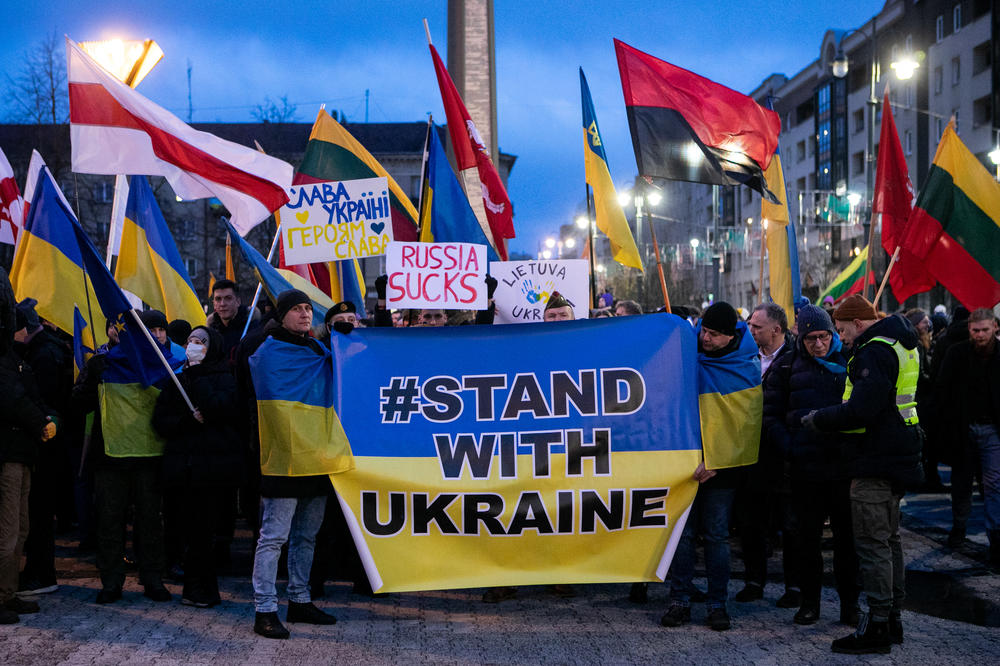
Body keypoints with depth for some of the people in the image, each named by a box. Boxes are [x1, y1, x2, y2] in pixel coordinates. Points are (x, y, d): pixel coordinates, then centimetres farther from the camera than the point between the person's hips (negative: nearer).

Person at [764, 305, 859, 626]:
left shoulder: (849, 361, 5)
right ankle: (809, 602, 19)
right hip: (806, 468, 0)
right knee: (807, 538, 7)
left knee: (847, 537, 6)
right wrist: (788, 448, -6)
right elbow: (770, 415, 6)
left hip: (844, 466, 0)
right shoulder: (787, 366, 3)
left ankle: (849, 603, 18)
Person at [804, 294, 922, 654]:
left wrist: (819, 418, -12)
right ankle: (893, 618, 25)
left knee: (873, 543, -6)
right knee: (888, 538, 17)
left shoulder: (874, 351, -18)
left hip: (875, 460, -11)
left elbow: (861, 411, -26)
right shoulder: (899, 343, 15)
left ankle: (876, 626, -2)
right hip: (897, 458, 11)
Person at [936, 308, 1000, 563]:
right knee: (961, 481, 14)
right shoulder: (957, 353, -2)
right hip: (963, 428, 1)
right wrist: (948, 424, -6)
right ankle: (959, 526, 31)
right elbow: (943, 389, 0)